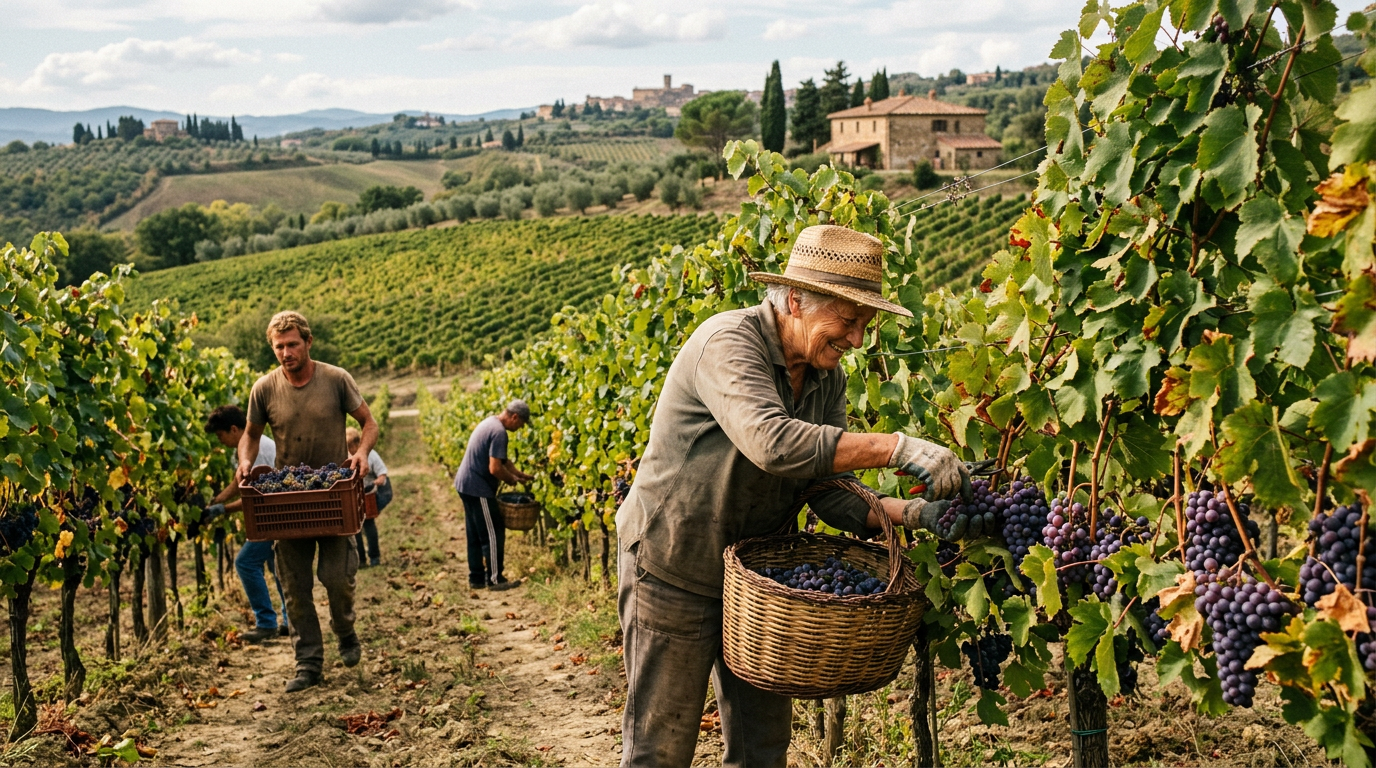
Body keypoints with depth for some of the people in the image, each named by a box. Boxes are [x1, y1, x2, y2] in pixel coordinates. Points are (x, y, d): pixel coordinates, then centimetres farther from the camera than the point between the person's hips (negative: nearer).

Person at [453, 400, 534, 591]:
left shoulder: (490, 422, 12)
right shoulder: (499, 432, -21)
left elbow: (501, 459, 20)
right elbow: (495, 468, -25)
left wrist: (520, 474, 14)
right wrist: (511, 479, -8)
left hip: (466, 484, 10)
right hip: (478, 489, -10)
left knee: (475, 535, 15)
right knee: (493, 534, -1)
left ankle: (476, 578, 21)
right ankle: (495, 579, 5)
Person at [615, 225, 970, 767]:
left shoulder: (827, 378, 1)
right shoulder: (728, 342, -23)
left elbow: (826, 489, -3)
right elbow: (773, 442, -39)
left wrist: (909, 513, -19)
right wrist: (897, 449, -41)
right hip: (676, 568, -7)